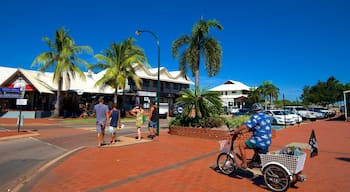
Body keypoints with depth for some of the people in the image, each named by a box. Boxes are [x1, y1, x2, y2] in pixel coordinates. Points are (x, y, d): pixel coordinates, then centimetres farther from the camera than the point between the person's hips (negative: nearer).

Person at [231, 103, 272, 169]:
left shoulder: (256, 117, -14)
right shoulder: (266, 116, 13)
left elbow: (245, 126, -22)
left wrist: (235, 131, -14)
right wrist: (248, 130, 26)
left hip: (260, 141, -9)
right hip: (268, 142, 9)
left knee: (241, 146, -1)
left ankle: (244, 164, 1)